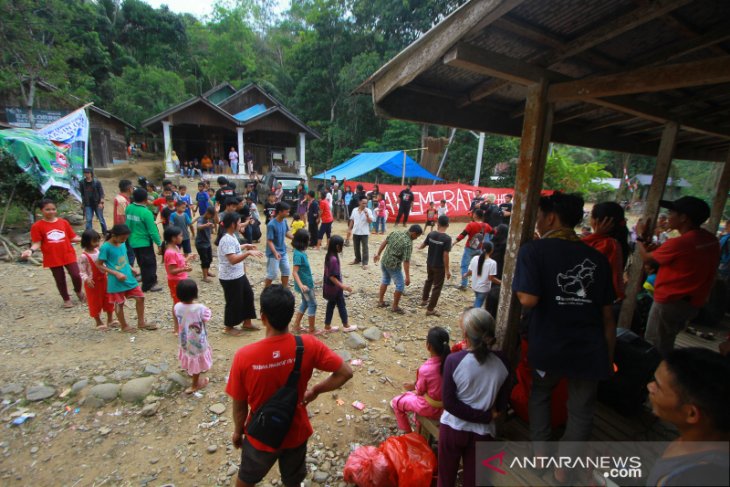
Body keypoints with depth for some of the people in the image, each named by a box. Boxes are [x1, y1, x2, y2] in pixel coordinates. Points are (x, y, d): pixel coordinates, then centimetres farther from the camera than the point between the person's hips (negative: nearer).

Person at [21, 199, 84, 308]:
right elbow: (37, 242, -6)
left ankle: (79, 291, 27)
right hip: (53, 258, -1)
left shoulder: (64, 222, 2)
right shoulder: (37, 226, -5)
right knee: (60, 280, 10)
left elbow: (72, 237, 7)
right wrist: (31, 250, -24)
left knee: (76, 275, -4)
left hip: (69, 255, 1)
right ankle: (66, 299, 27)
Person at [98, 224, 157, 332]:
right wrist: (116, 273, -20)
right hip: (116, 281, -6)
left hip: (129, 278, 6)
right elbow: (99, 265, -13)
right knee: (119, 304, 10)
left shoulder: (122, 244, 4)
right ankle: (123, 326, 28)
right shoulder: (106, 247, -16)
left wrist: (131, 268, 3)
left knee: (140, 297, 8)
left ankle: (141, 323, 22)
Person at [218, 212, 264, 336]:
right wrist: (248, 253, -37)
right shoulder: (227, 239, -26)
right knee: (234, 301, 5)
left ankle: (247, 323, 33)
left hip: (239, 274, 10)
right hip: (230, 277, -10)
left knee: (248, 295, 18)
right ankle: (229, 328, 27)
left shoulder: (232, 236, 6)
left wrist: (245, 246, 18)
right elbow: (233, 260, -33)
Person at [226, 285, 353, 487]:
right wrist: (316, 390, -6)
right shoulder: (308, 345, -28)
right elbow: (346, 373, -20)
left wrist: (238, 431, 6)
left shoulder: (244, 356, -29)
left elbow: (239, 406, -14)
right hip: (296, 433, 1)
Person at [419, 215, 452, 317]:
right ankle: (430, 309, 13)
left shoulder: (431, 234, -5)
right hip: (439, 266, -6)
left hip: (429, 263, 6)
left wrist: (419, 248, 36)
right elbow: (445, 255, -21)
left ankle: (424, 300, 45)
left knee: (429, 280, 29)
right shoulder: (447, 238, -21)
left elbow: (424, 244, 12)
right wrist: (447, 270, -13)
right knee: (437, 286, 7)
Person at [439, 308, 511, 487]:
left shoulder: (453, 360, -23)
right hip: (483, 431, 2)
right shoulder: (502, 362, -13)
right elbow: (502, 404, -3)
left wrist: (484, 416, -13)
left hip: (453, 427, -2)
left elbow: (448, 402, -19)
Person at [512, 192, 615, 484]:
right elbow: (607, 314, 4)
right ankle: (563, 466, 35)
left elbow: (528, 300, -25)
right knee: (581, 411, 22)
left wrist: (518, 288, -4)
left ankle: (539, 452, 38)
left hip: (549, 347, -2)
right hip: (590, 350, 3)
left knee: (540, 394, 27)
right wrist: (609, 355, 14)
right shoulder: (597, 257, 1)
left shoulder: (533, 250, -13)